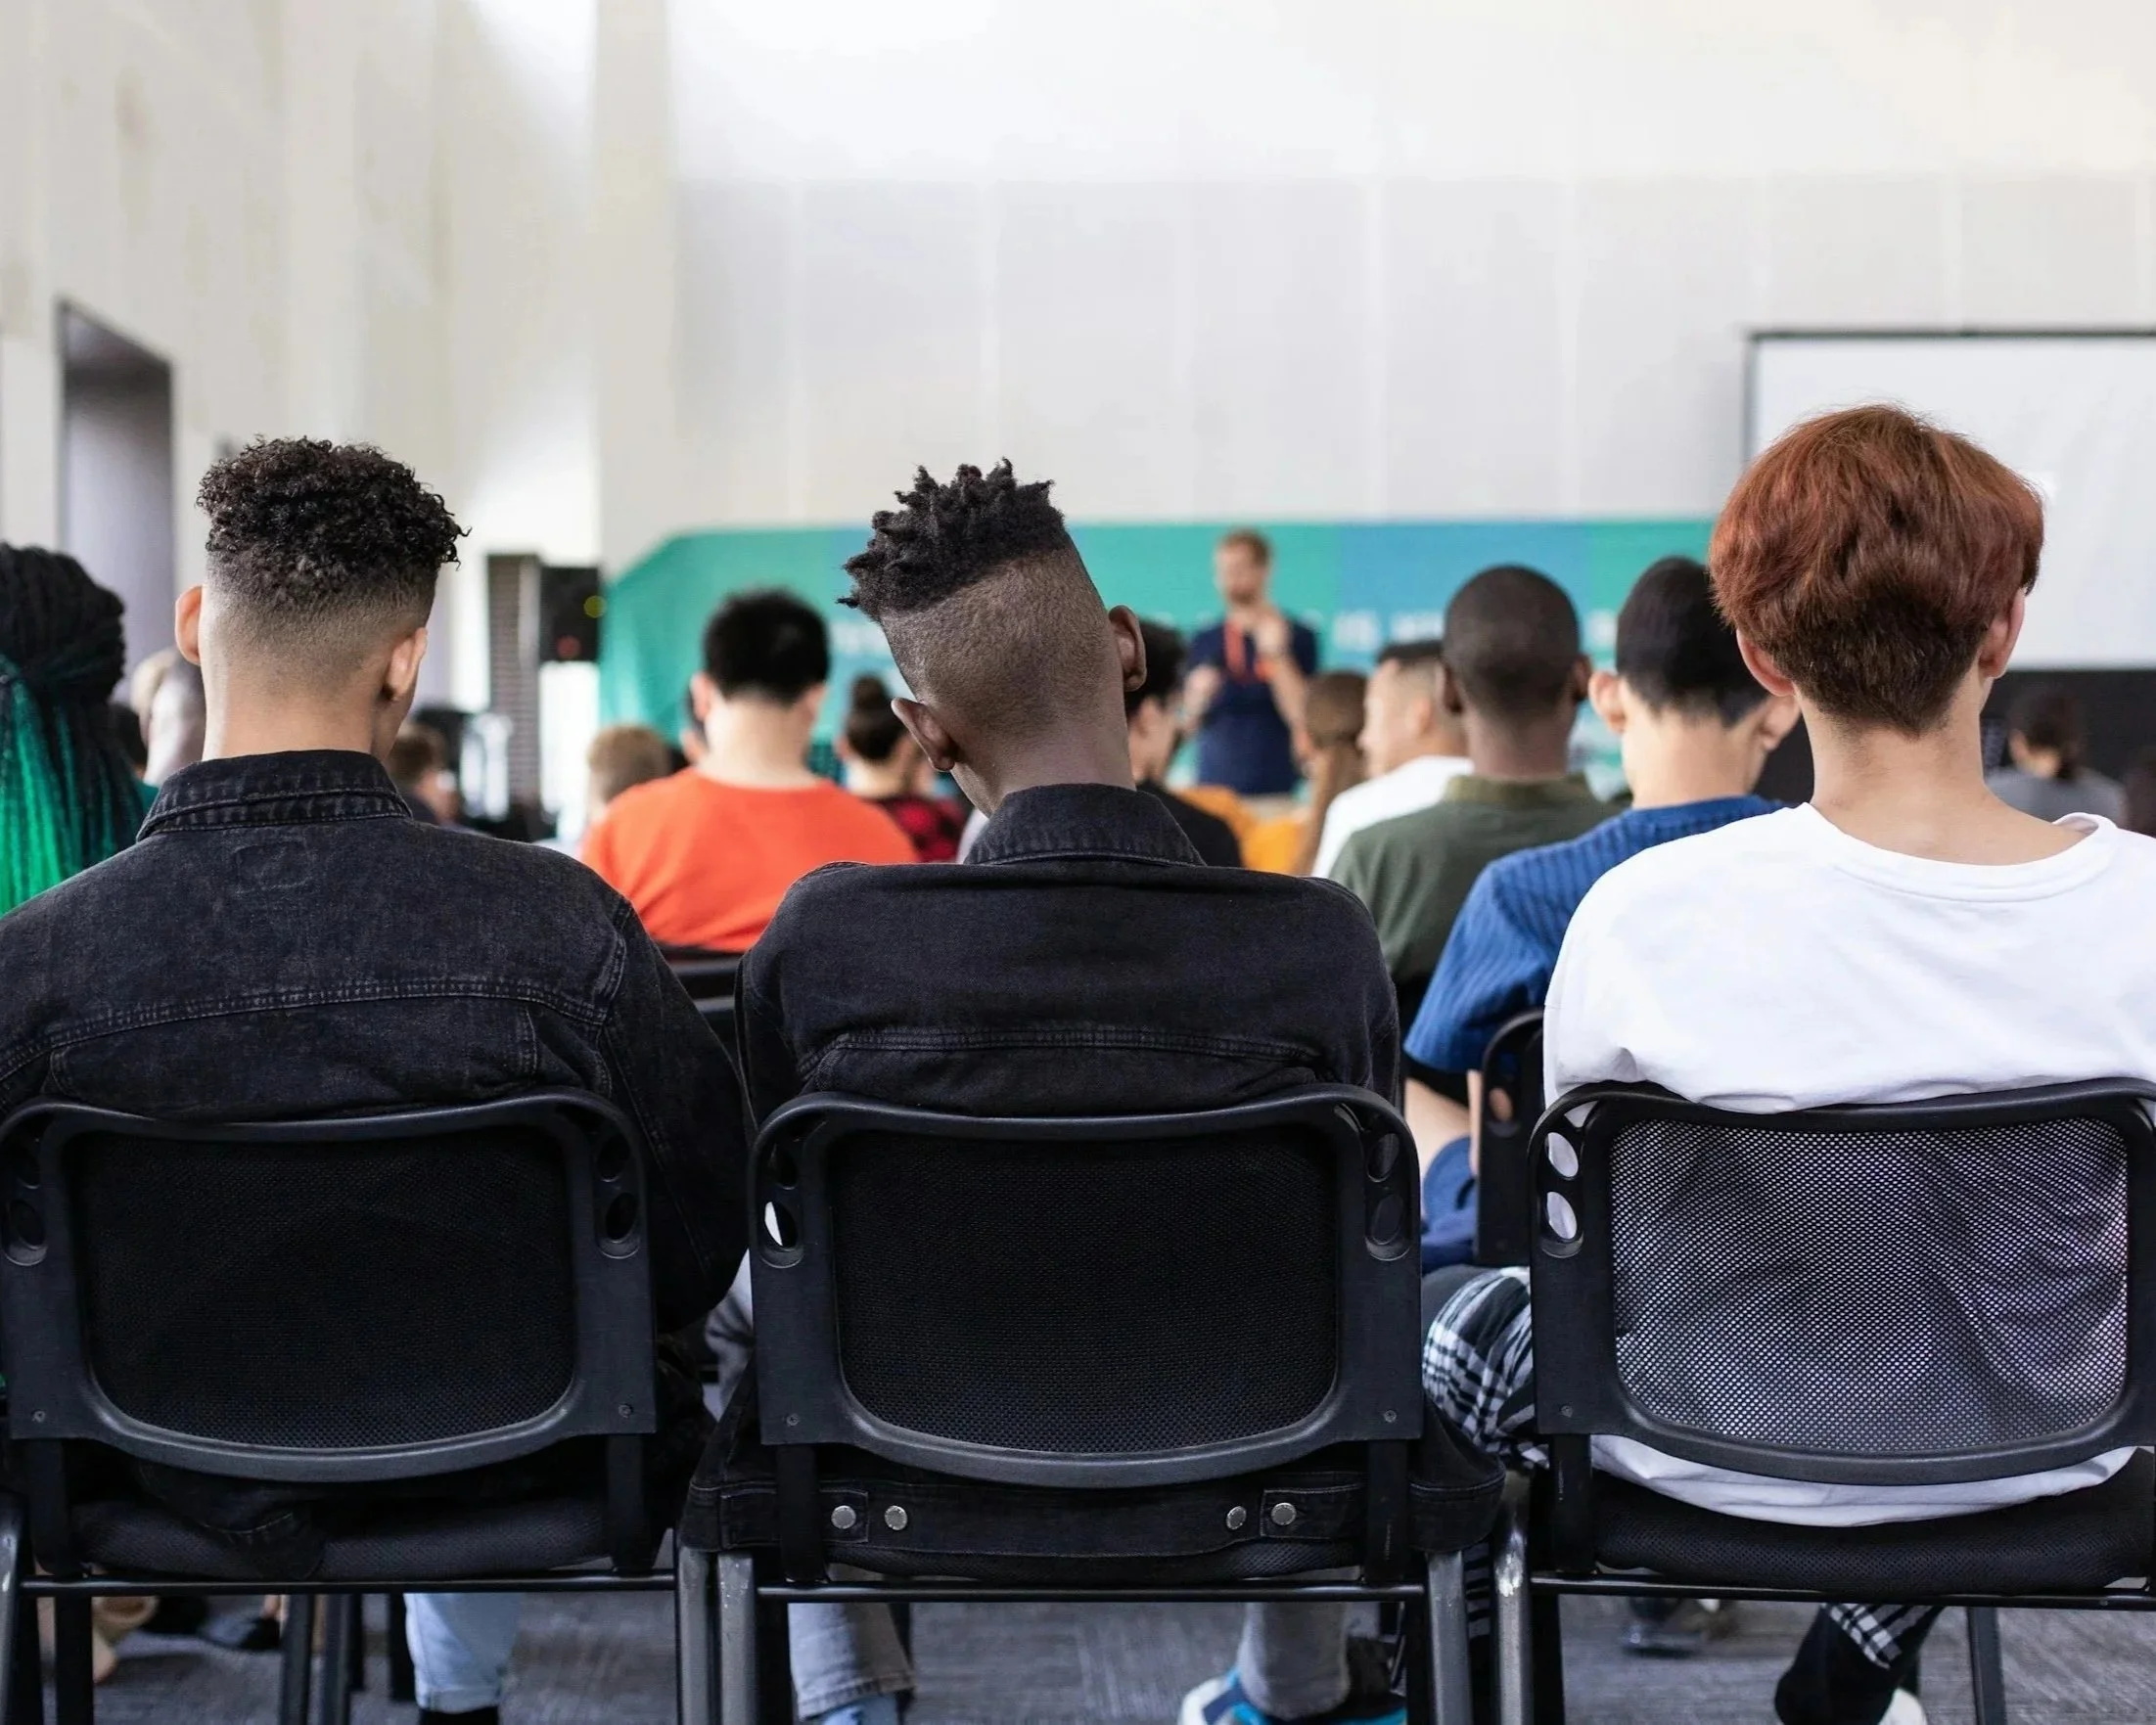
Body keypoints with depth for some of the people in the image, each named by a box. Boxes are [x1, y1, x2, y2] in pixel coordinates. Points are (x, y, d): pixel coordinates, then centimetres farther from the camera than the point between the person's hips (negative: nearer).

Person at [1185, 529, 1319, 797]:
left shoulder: (1296, 636, 0)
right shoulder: (1204, 642, 10)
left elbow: (1301, 715, -8)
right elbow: (1187, 724, 14)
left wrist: (1276, 654, -16)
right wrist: (1198, 697, -6)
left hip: (1273, 787, -3)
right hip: (1212, 783, 3)